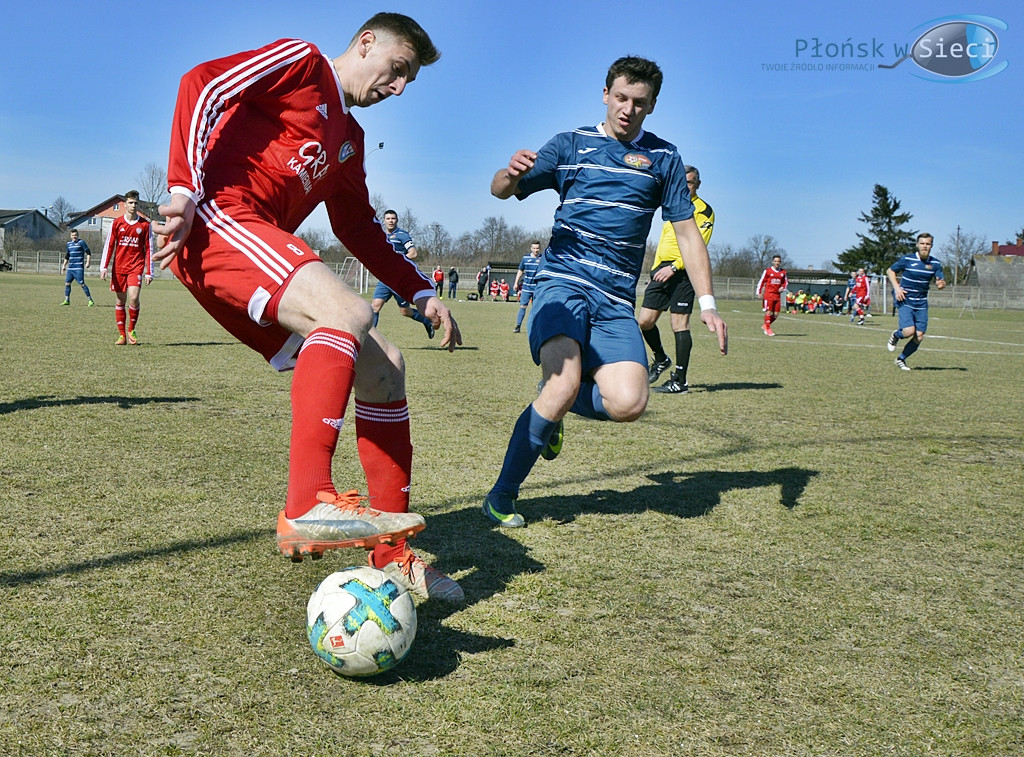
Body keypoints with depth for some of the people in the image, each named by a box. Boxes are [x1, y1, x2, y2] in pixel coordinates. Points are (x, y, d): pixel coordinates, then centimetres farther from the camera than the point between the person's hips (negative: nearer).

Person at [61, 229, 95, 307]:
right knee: (67, 283, 4)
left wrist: (88, 262, -15)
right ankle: (67, 300, 12)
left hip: (79, 268, -6)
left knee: (81, 283, -11)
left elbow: (88, 252, -5)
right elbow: (67, 256, 23)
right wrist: (64, 265, 20)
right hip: (70, 268, 6)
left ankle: (90, 300, -6)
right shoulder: (68, 244, 14)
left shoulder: (81, 242, -3)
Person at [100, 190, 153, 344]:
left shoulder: (145, 225, 4)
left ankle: (132, 330, 2)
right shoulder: (117, 223, 6)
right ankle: (122, 335, 11)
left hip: (136, 267, -2)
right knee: (120, 301, 4)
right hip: (118, 267, 2)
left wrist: (149, 272, 0)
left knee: (134, 298, -18)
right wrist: (104, 267, -2)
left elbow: (149, 249, 5)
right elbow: (109, 245, 7)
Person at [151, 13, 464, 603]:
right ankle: (309, 508, -42)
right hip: (217, 219, -9)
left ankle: (392, 556, 5)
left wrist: (421, 293, 26)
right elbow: (203, 86, -8)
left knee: (383, 366, 3)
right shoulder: (302, 63, 5)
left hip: (257, 251, 9)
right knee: (350, 312, -32)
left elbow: (361, 228, 33)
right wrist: (185, 188, -18)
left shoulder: (349, 140, 29)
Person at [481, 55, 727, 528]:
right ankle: (501, 496, -10)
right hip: (562, 281, -2)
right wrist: (510, 174, -21)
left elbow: (687, 231, 13)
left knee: (628, 403, -21)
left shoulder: (663, 157, 14)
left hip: (616, 300, 2)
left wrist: (707, 303, 3)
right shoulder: (571, 144, 11)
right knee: (565, 383, -28)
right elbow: (501, 191, 4)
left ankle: (551, 407, 12)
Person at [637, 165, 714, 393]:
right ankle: (661, 359, 26)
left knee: (679, 324, -8)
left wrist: (673, 268, -20)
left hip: (683, 272, -7)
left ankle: (680, 381, -3)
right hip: (662, 269, 7)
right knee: (645, 320, 1)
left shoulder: (703, 210, -3)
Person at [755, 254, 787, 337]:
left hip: (777, 295, 4)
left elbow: (786, 282, 20)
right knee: (768, 312, -7)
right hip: (768, 294, -4)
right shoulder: (767, 271, -3)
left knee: (776, 314, 3)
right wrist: (759, 292, -1)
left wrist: (782, 288, -1)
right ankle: (768, 329, 3)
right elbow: (761, 281, 2)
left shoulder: (783, 272, 8)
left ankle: (765, 326, 22)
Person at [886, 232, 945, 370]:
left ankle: (901, 359, 22)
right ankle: (895, 336, 15)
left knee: (919, 336, 0)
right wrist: (897, 288, -11)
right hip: (905, 301, -4)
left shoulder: (935, 264, 2)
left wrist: (941, 284, -23)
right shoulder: (907, 259, -7)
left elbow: (940, 282, 3)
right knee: (909, 331, -22)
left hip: (921, 303, 4)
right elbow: (890, 271, 3)